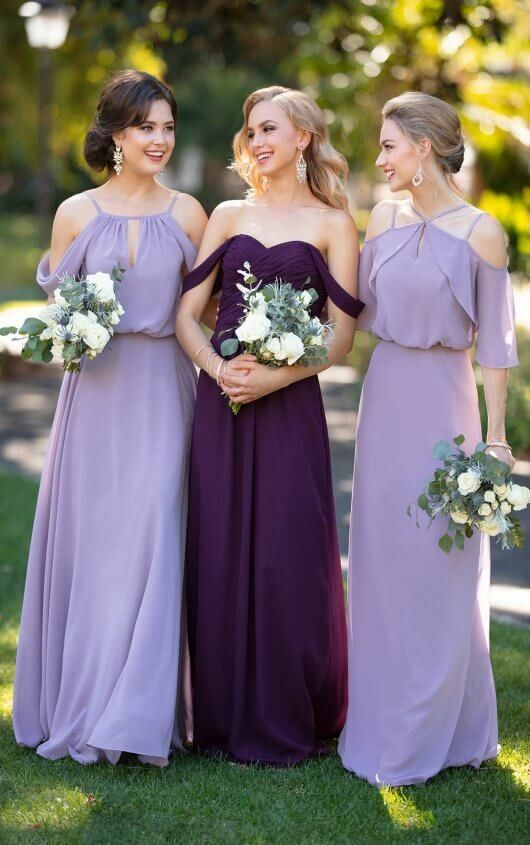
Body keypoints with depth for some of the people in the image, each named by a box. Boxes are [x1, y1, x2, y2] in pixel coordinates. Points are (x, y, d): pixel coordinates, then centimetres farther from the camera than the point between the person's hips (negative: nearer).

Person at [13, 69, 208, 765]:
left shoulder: (186, 214, 5)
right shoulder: (77, 213, 4)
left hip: (162, 389, 0)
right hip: (96, 388, 0)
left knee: (151, 533, -7)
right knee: (87, 536, 2)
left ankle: (140, 712, 0)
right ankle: (80, 700, 16)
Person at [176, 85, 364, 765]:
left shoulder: (330, 224, 4)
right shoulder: (228, 216, 13)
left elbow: (341, 337, -2)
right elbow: (186, 313, 8)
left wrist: (274, 377, -14)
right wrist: (217, 368, -11)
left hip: (290, 405, -3)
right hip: (220, 401, 3)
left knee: (288, 556, -2)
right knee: (219, 552, 3)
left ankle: (287, 720, 11)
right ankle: (226, 715, 15)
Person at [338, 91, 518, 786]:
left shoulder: (479, 232, -9)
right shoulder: (385, 218, 6)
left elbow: (494, 340, -7)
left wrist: (494, 434, -9)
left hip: (442, 401, -5)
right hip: (384, 393, 6)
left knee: (438, 568, 2)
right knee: (380, 558, 11)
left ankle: (431, 734, 15)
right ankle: (381, 721, 23)